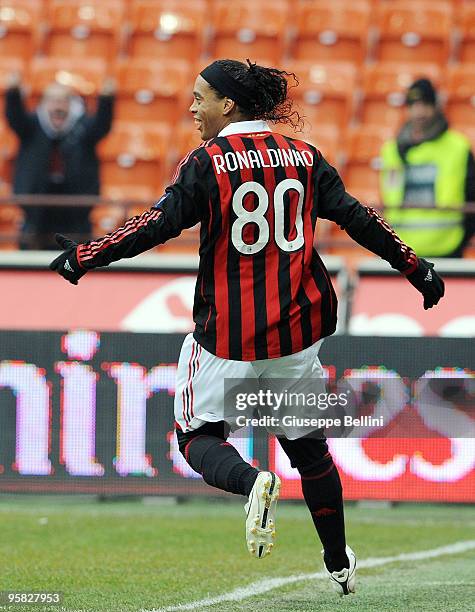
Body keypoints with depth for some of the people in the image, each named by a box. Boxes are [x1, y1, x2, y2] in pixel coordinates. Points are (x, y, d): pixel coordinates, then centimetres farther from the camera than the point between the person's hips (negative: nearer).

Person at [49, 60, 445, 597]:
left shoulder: (208, 161, -8)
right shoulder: (304, 157, 5)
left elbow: (159, 224, -17)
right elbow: (356, 218, 4)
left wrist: (84, 257, -14)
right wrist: (416, 269, 13)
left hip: (227, 333, -4)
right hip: (296, 330, 5)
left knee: (198, 436, 9)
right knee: (307, 444, 18)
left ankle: (252, 481, -23)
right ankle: (340, 566, 23)